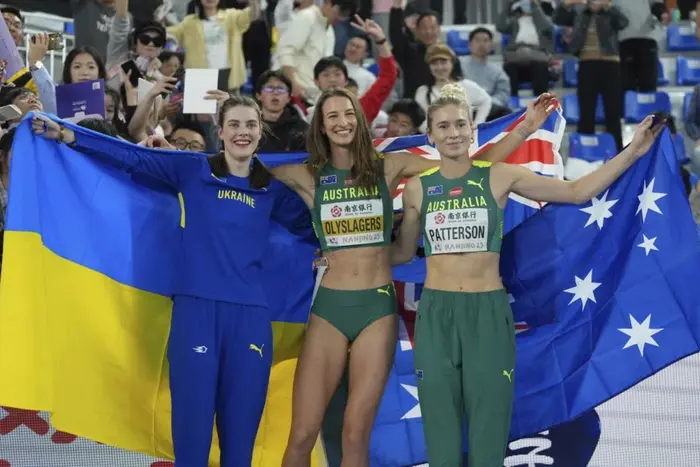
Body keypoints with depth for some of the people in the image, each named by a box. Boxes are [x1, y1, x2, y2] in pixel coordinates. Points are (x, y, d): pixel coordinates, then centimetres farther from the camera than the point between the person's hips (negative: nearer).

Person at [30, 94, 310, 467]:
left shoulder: (271, 189, 13)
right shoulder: (193, 170, 6)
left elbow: (310, 225, 28)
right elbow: (132, 157, 1)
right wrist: (66, 136, -5)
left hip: (249, 315, 2)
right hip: (196, 310, -2)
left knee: (240, 432, 4)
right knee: (192, 427, -4)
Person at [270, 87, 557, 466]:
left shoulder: (389, 168, 5)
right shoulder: (308, 177, 4)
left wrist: (525, 129, 1)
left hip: (378, 307, 0)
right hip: (329, 307, 0)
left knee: (356, 434, -1)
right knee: (302, 435, -5)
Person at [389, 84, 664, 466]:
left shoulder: (498, 177, 0)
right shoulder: (417, 188, 5)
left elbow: (578, 191, 4)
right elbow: (404, 251, 19)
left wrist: (633, 151, -2)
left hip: (488, 313, -1)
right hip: (436, 314, 1)